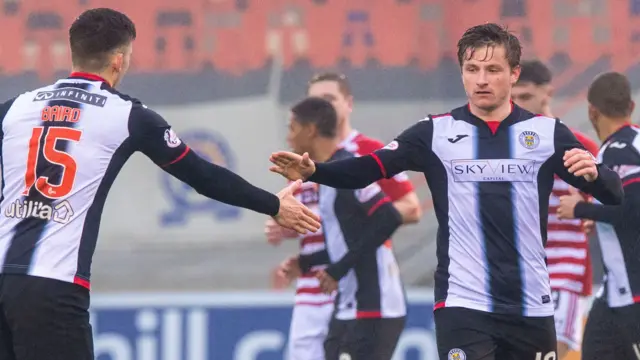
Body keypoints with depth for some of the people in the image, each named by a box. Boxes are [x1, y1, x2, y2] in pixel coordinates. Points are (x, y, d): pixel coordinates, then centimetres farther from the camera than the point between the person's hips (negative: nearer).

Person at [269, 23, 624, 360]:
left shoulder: (547, 133, 2)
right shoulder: (436, 132, 0)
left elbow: (613, 193, 0)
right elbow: (369, 168, -8)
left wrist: (594, 173, -24)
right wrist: (313, 170, -26)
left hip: (531, 306, 2)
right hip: (462, 304, -2)